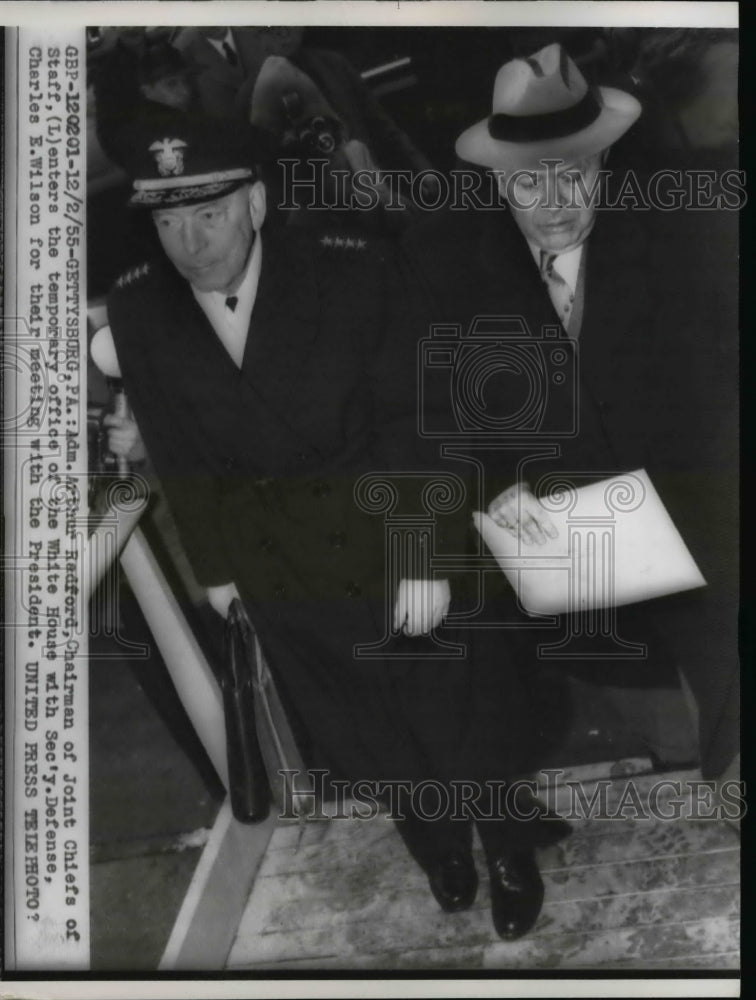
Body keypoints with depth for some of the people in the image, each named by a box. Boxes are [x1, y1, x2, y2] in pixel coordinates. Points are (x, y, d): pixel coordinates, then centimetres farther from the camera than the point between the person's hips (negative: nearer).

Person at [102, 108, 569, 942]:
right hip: (279, 575, 3)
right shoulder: (136, 309, -10)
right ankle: (435, 841, 48)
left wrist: (425, 555, -18)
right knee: (359, 735, 19)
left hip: (387, 547, -3)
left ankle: (509, 848, 42)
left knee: (456, 709, 13)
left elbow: (409, 423, -17)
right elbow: (176, 455, 0)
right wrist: (213, 566, 6)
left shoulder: (350, 271, -20)